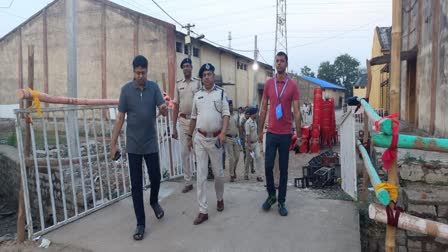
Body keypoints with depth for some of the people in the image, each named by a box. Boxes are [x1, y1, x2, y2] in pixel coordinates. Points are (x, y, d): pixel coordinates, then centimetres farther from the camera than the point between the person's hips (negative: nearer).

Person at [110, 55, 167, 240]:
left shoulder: (154, 88, -1)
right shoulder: (126, 90, -3)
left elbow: (163, 111, -8)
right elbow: (120, 118, -1)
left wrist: (164, 109, -34)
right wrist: (113, 143, -4)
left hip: (151, 143, 1)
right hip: (133, 145, -1)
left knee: (155, 178, 10)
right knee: (136, 184, 4)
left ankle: (154, 202, 43)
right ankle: (140, 224, 15)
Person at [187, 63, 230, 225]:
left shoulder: (221, 93, -1)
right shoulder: (197, 95, 8)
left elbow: (226, 114, -9)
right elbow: (194, 117, 14)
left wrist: (223, 132, -24)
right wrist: (189, 136, 14)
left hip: (215, 138, -2)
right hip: (200, 138, 2)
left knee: (218, 172, 11)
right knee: (201, 175, 1)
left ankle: (220, 199, 37)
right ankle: (203, 211, 7)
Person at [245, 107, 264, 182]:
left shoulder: (254, 122, 9)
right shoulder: (248, 122, -16)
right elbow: (248, 135, -20)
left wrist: (259, 141, 16)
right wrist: (249, 146, -22)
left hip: (256, 142, 6)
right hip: (250, 143, -6)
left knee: (259, 157, -9)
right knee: (248, 159, 8)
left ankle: (258, 175, -9)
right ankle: (246, 174, 26)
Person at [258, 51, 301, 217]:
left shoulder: (293, 85, -2)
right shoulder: (268, 83, 4)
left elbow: (296, 112, -2)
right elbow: (263, 109, 8)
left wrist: (299, 134, -4)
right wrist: (260, 130, 7)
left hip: (286, 134, -1)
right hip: (271, 133, 2)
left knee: (283, 168, 6)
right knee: (268, 166, 1)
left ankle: (282, 202, 18)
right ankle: (271, 195, 24)